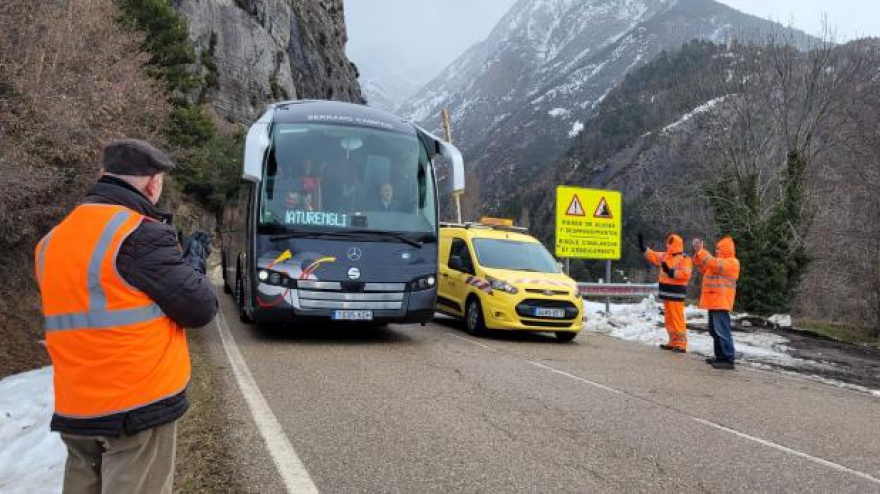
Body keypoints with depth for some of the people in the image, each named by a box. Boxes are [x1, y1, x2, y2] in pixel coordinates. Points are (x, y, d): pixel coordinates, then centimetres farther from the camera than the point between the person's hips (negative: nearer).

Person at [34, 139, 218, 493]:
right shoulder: (142, 235, -15)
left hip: (74, 412, 7)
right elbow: (201, 308, -12)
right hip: (140, 405, -7)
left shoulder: (51, 242, 9)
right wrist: (191, 268, 6)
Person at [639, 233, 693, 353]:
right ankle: (673, 342, 21)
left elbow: (686, 274, -20)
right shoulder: (664, 256, 14)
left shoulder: (684, 259, -10)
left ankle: (681, 344, -6)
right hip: (666, 293, 9)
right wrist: (643, 248, 16)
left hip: (676, 294, -9)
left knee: (677, 319, -9)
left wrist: (672, 272, -23)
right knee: (669, 319, 13)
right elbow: (652, 256, 23)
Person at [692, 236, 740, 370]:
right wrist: (698, 252, 7)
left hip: (721, 303, -10)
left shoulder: (731, 262, -10)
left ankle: (729, 360, -12)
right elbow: (704, 268, 19)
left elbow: (713, 264, -24)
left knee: (722, 331, -13)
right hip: (714, 302, 10)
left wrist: (701, 251, -19)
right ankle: (721, 356, 21)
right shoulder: (719, 262, 22)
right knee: (715, 331, 14)